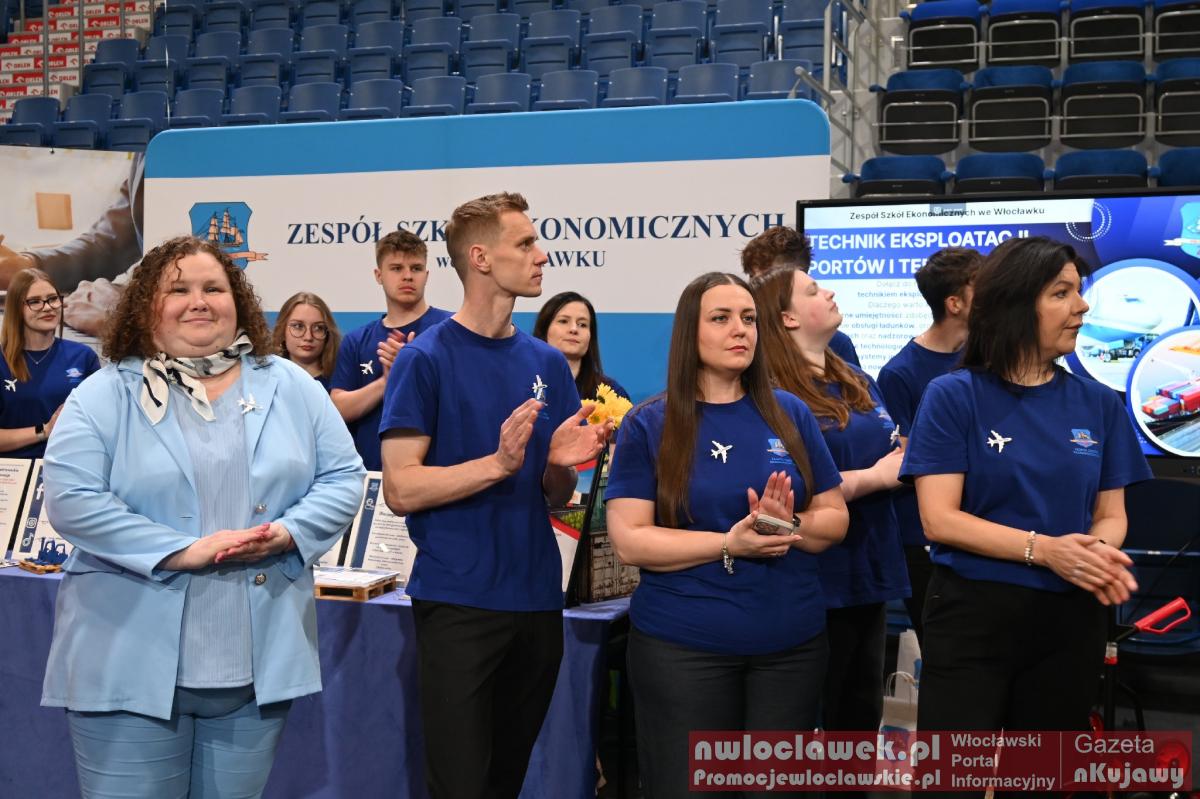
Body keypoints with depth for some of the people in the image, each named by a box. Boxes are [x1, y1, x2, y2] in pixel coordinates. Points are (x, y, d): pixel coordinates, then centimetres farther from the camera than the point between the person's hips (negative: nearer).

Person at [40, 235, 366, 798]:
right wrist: (182, 551, -20)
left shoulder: (292, 388, 6)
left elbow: (342, 478, 4)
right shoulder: (104, 396, -2)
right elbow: (72, 500, -12)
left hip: (259, 661, 3)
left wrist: (286, 533, -15)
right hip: (131, 665, -2)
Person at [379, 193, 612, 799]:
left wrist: (561, 462, -10)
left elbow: (555, 496, 11)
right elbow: (400, 490, -13)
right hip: (458, 603, -5)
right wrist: (499, 462, -23)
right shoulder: (426, 359, -8)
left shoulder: (547, 363, 7)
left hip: (537, 599, 5)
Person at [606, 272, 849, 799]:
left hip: (792, 643, 3)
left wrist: (791, 526, -14)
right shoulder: (649, 425, -4)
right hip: (682, 646, -3)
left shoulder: (790, 414, 5)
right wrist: (729, 544, -21)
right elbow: (629, 541, -11)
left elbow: (835, 518, 8)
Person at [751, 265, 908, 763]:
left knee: (861, 715, 19)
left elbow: (885, 460, 22)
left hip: (869, 572, 8)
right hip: (816, 581, -8)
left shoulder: (861, 384, 13)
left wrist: (906, 458, -1)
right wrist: (874, 477, -17)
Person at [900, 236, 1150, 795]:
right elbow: (939, 519, -13)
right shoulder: (953, 396, -8)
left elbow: (1110, 514, 7)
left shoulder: (1098, 403, 5)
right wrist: (1043, 548, -22)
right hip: (972, 617, -4)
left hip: (1069, 621, 4)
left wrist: (1101, 553, -16)